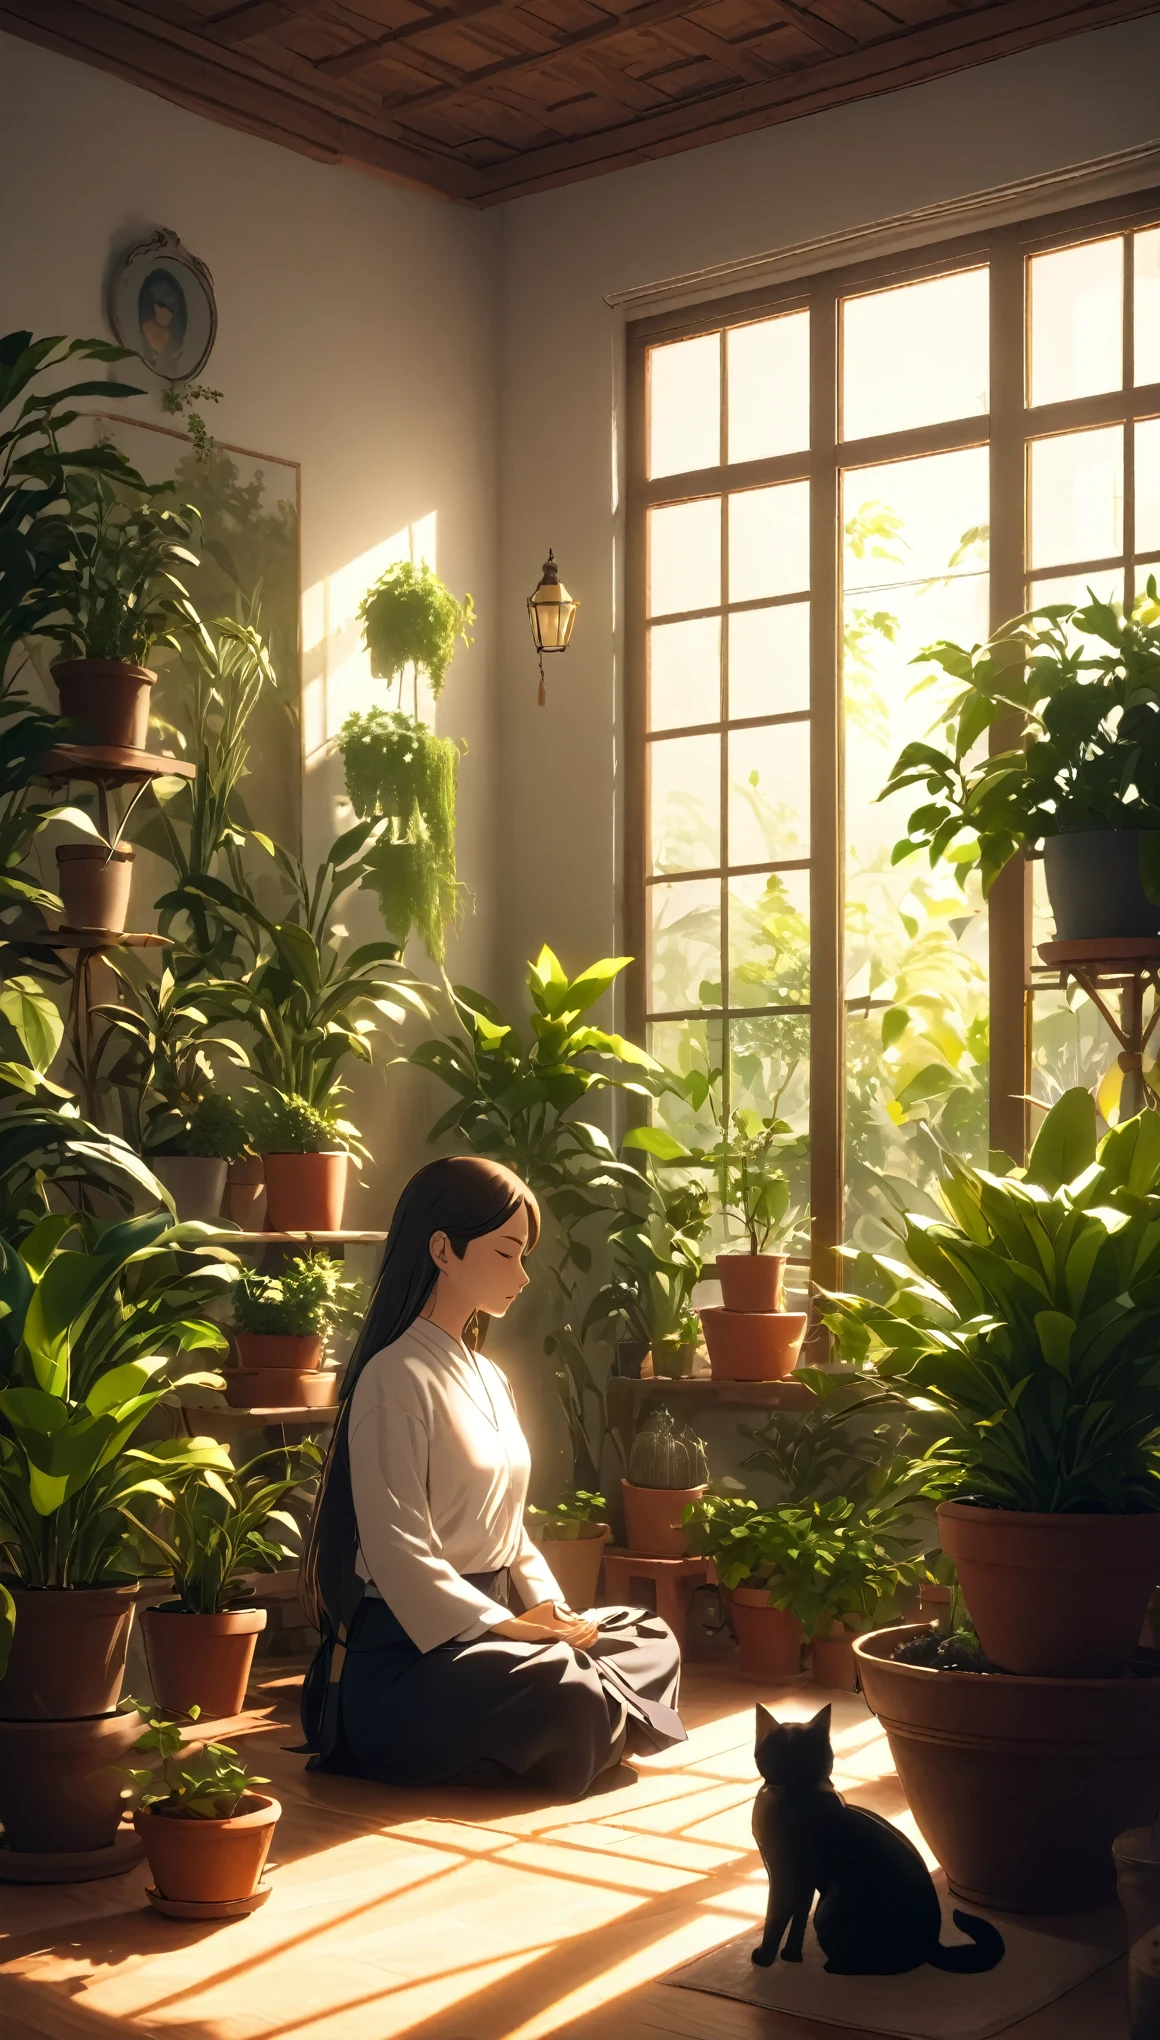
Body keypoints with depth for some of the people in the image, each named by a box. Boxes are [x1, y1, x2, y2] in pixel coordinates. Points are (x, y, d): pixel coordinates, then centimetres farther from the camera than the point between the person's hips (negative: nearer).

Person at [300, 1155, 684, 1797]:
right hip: (410, 1645, -10)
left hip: (487, 1627, 10)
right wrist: (510, 1627, -18)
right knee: (562, 1691, -33)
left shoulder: (489, 1379, 18)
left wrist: (550, 1611, 1)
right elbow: (398, 1552, -19)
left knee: (650, 1638, -1)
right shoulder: (396, 1380, -13)